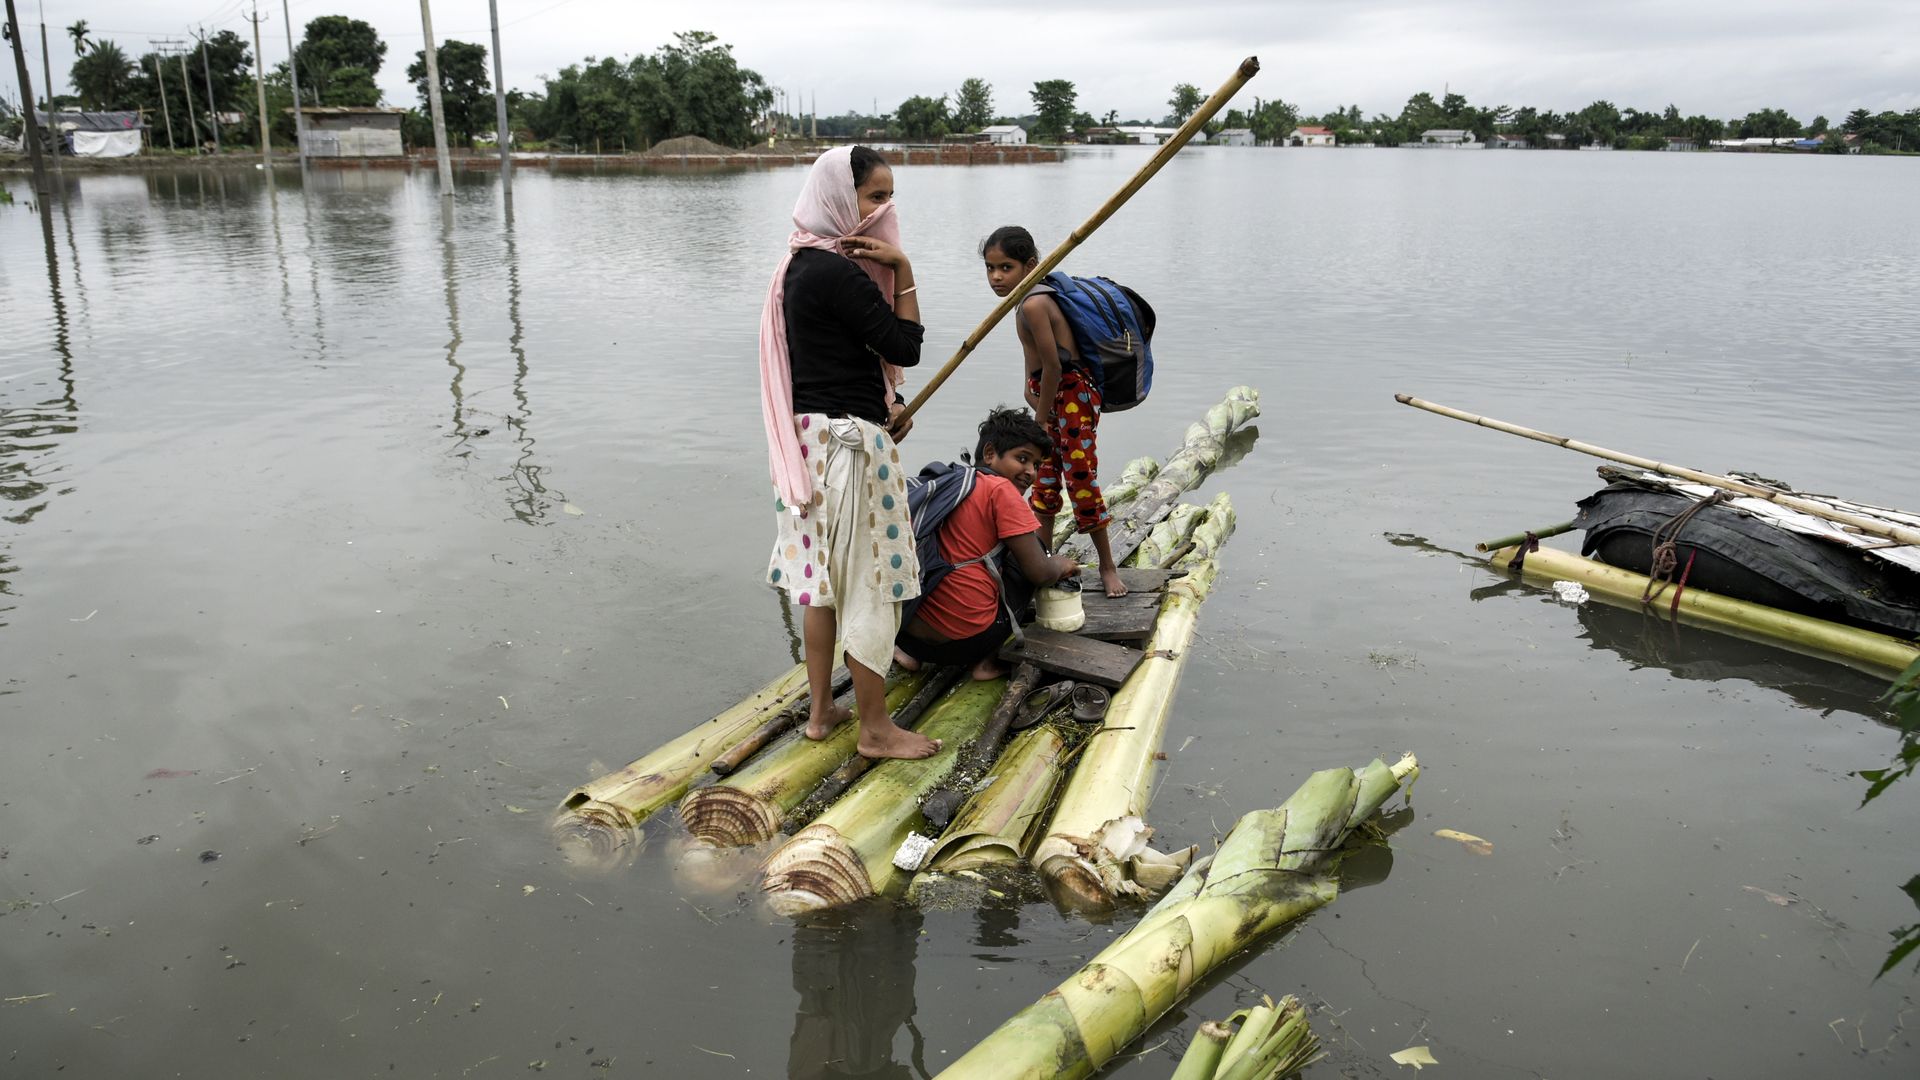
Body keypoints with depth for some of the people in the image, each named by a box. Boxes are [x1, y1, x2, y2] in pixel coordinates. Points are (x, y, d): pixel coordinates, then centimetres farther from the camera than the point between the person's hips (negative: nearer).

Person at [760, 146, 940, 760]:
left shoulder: (802, 263, 12)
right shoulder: (837, 272, -19)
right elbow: (905, 346, -15)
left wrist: (886, 404, 7)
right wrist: (903, 269, -10)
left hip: (811, 436, 10)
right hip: (849, 441, -10)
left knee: (824, 577, 16)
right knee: (869, 585, 1)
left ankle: (821, 711, 27)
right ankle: (876, 729, 12)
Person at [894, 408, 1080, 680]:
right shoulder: (1001, 489, -7)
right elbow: (1038, 573, -10)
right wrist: (1060, 565, 14)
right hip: (966, 642, -7)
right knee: (1029, 547, 14)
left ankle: (907, 649, 13)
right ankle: (989, 661, 7)